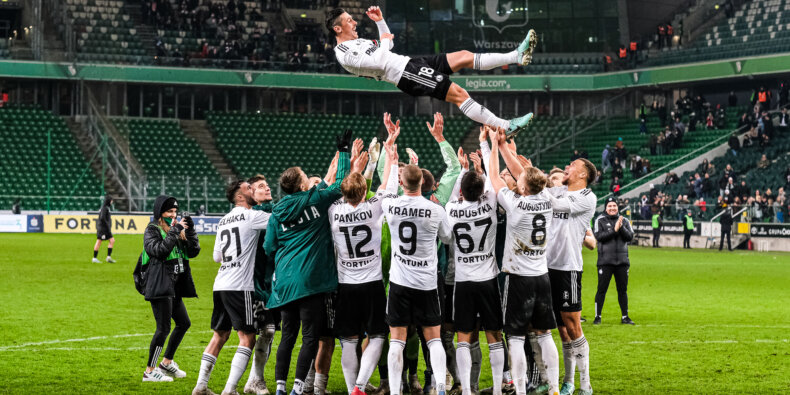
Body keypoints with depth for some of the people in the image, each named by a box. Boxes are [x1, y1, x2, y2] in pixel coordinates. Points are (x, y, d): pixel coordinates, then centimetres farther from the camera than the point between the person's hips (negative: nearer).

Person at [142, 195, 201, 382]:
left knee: (184, 323, 15)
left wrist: (190, 231, -3)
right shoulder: (152, 230, -5)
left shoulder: (177, 229, 16)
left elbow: (193, 252, 10)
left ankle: (167, 362, 28)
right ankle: (150, 371, -5)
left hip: (174, 287, 9)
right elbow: (159, 250, -22)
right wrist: (174, 232, -19)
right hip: (159, 286, -9)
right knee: (163, 328, -10)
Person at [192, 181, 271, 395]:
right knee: (247, 338, -4)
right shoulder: (251, 216, -5)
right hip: (240, 286, -8)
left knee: (219, 335, 17)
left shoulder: (223, 221, 18)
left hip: (220, 285, 8)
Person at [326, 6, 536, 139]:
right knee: (458, 93, -20)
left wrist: (380, 21, 21)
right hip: (406, 75, -11)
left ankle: (517, 56, 4)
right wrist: (384, 41, -3)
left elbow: (388, 45, 32)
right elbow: (377, 61, -21)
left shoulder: (356, 42, 21)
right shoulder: (344, 52, -10)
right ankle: (504, 127, -22)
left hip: (410, 63, 11)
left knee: (464, 56, 4)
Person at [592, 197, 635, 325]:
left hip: (622, 260, 3)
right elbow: (599, 237, -12)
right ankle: (597, 316, 4)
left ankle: (624, 317, 15)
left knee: (623, 290, 8)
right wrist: (614, 230, -18)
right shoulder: (600, 220, 2)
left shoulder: (624, 221, 11)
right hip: (605, 261, -3)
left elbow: (630, 237, 0)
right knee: (602, 289, -3)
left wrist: (621, 228, -15)